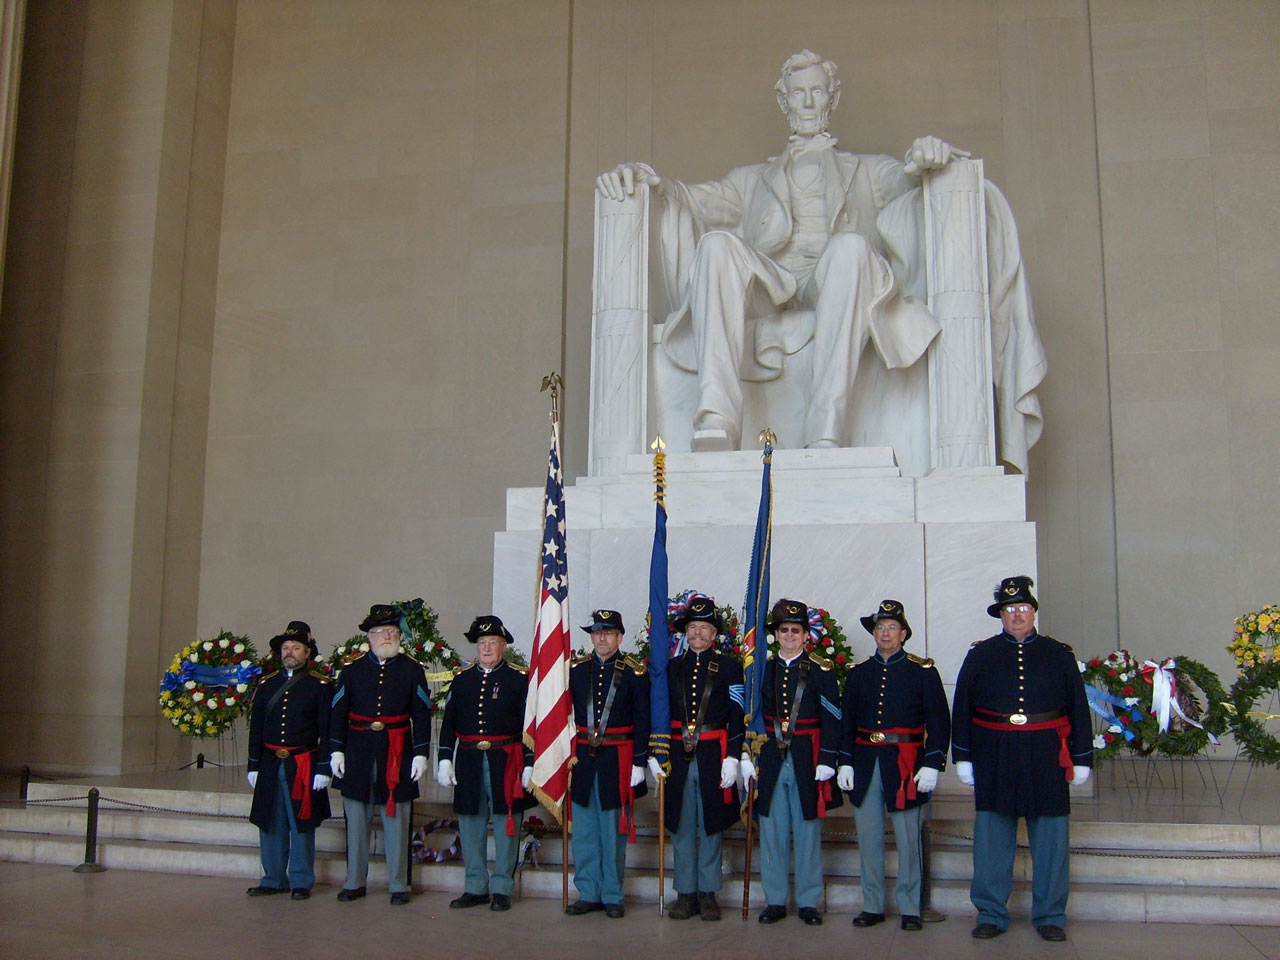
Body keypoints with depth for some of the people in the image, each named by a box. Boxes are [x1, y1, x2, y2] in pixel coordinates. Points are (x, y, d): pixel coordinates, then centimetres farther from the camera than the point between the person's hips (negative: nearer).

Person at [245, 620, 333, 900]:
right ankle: (274, 880, 20)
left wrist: (324, 769, -9)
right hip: (270, 765, 4)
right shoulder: (266, 685, 10)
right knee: (270, 824, 8)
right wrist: (254, 767, 8)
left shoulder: (320, 686, -1)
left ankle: (301, 882, 12)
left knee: (301, 824, 2)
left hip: (303, 766, -4)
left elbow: (327, 730, -4)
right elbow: (256, 728, 12)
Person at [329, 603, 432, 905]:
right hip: (358, 752, 1)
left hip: (398, 753, -1)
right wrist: (336, 750, -1)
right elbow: (339, 711, 6)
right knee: (357, 818, 8)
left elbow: (421, 715, 2)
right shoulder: (353, 668, 6)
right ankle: (354, 883, 19)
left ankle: (399, 885, 12)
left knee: (396, 820, 3)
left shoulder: (412, 670, 4)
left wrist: (421, 754, -4)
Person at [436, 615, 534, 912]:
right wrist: (444, 759, 3)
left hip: (506, 762, -3)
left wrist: (530, 765, -7)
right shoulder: (462, 677, 10)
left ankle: (501, 889, 13)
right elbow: (449, 721, 10)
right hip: (468, 762, 3)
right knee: (470, 825, 8)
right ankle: (475, 888, 20)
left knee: (505, 824, 3)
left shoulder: (519, 679, 0)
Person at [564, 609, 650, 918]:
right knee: (584, 831, 7)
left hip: (618, 760, -3)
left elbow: (642, 721, -3)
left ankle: (612, 896, 14)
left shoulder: (634, 673, -2)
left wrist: (639, 763, -7)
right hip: (582, 759, 3)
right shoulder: (576, 670, 7)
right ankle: (588, 893, 18)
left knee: (614, 832, 3)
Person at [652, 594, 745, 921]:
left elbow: (737, 716, -2)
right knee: (681, 826, 6)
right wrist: (654, 753, 3)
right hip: (678, 756, 2)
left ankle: (708, 894, 15)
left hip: (714, 756, -2)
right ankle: (685, 894, 15)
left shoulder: (729, 667, 2)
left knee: (711, 826, 5)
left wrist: (732, 758, -10)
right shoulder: (672, 667, 11)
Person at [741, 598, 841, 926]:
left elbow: (832, 720, -4)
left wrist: (826, 761, -11)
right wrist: (747, 757, 0)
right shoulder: (762, 669, 7)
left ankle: (808, 902, 15)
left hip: (807, 762, -2)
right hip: (770, 761, 2)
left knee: (808, 833, 5)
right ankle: (775, 901, 17)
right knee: (772, 833, 7)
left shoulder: (820, 671, -1)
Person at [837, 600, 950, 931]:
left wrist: (932, 765, -10)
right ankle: (872, 906, 17)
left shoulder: (923, 671, 1)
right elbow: (847, 721, 12)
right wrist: (845, 763, 4)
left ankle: (910, 908, 12)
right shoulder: (858, 673, 11)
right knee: (868, 839, 7)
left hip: (905, 764, -3)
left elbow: (939, 721, -2)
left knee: (908, 840, 2)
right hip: (865, 764, 3)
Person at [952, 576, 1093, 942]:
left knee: (1050, 839, 5)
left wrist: (1081, 759, 4)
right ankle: (990, 914, 17)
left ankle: (1050, 916, 19)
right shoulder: (980, 655, 6)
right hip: (994, 759, 0)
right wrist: (962, 757, 1)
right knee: (992, 839, 5)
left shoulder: (1059, 655, 7)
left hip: (1046, 760, 0)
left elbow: (1079, 710, 8)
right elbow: (962, 709, 6)